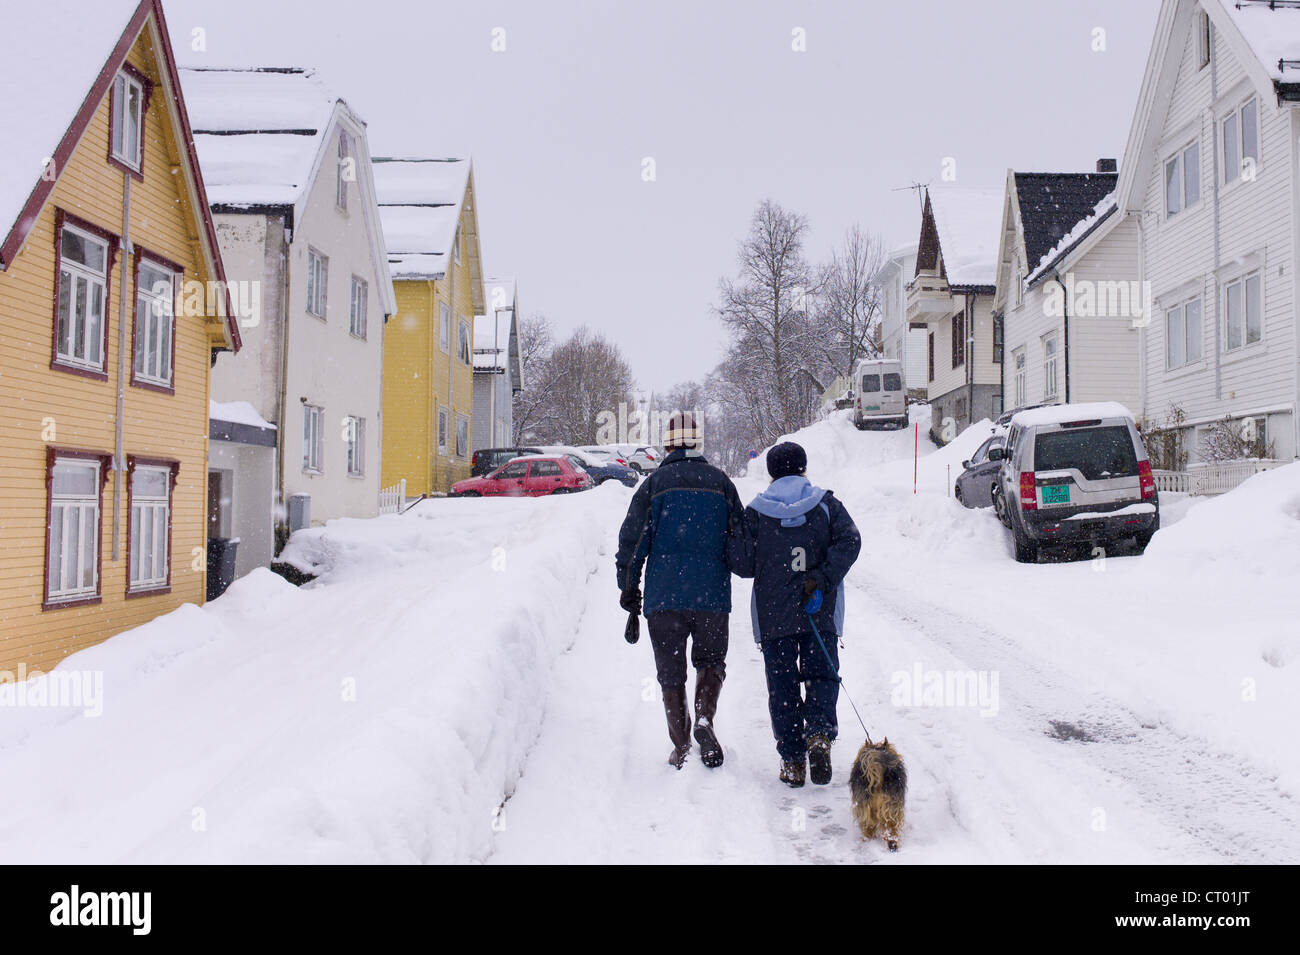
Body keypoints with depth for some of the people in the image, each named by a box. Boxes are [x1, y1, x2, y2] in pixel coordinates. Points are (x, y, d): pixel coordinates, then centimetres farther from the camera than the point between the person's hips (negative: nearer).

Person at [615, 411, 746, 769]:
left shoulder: (654, 484, -1)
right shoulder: (720, 482, 4)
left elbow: (632, 540, -2)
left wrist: (628, 590, 8)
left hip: (664, 596, -1)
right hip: (712, 596, 1)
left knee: (671, 673, 10)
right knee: (711, 661, 18)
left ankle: (681, 749, 11)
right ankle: (705, 718, -7)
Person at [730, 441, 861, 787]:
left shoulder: (755, 512, 0)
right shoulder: (826, 504, 3)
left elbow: (742, 563, -3)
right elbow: (850, 541, -10)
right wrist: (822, 578, -13)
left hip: (772, 614, 0)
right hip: (820, 614, 0)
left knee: (782, 684, 7)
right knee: (822, 674, 12)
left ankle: (792, 761, 7)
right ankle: (819, 732, -14)